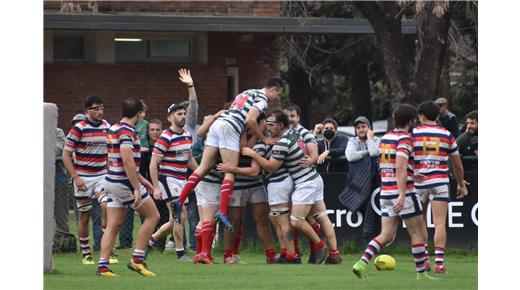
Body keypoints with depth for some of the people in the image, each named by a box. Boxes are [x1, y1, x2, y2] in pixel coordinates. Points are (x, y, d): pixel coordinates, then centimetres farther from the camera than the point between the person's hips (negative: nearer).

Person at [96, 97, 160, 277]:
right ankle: (137, 259, 0)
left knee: (113, 225, 7)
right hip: (124, 183, -9)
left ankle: (102, 265, 0)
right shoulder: (126, 131, -16)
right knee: (153, 215, 3)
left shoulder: (114, 129, 15)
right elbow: (127, 162, -23)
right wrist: (137, 189, -23)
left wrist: (141, 180, 29)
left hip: (112, 181, 9)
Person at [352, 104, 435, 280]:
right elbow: (400, 168, -22)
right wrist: (402, 195, -27)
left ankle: (362, 263, -10)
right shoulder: (405, 139, -12)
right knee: (418, 234, 4)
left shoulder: (385, 138, 14)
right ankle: (421, 273, 8)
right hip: (404, 191, -7)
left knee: (386, 236, 6)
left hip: (386, 192, 7)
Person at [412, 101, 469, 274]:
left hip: (419, 182, 0)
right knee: (440, 223, -5)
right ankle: (439, 263, -14)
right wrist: (461, 185, 23)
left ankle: (424, 260, 12)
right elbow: (457, 163, 13)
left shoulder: (413, 133, 1)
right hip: (440, 182, 0)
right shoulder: (446, 135, 6)